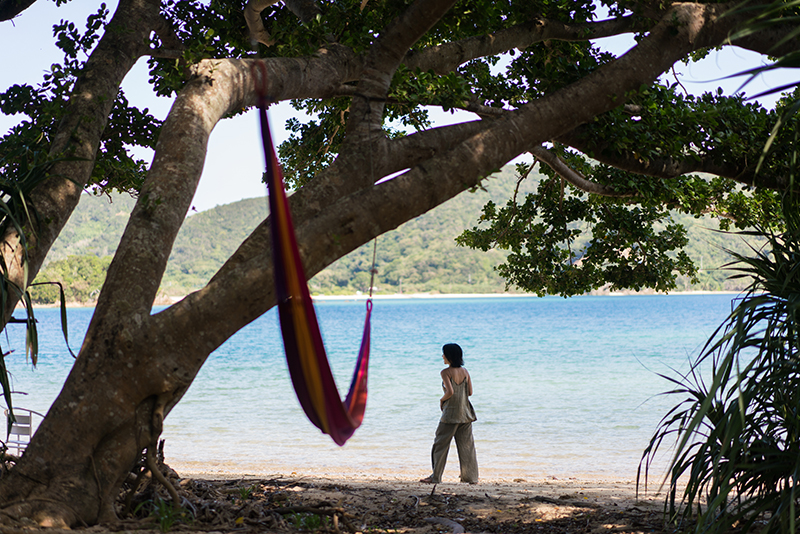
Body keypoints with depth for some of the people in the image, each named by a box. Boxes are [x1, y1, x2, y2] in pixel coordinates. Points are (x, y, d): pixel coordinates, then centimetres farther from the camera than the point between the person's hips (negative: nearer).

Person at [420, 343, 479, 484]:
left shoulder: (445, 372, -11)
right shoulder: (465, 371, 6)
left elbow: (450, 391, -21)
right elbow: (470, 392, 6)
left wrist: (442, 400, -4)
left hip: (451, 414, -5)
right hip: (466, 412, 6)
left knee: (441, 444, 3)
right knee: (466, 445, 9)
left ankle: (436, 477, 5)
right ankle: (471, 477, 10)